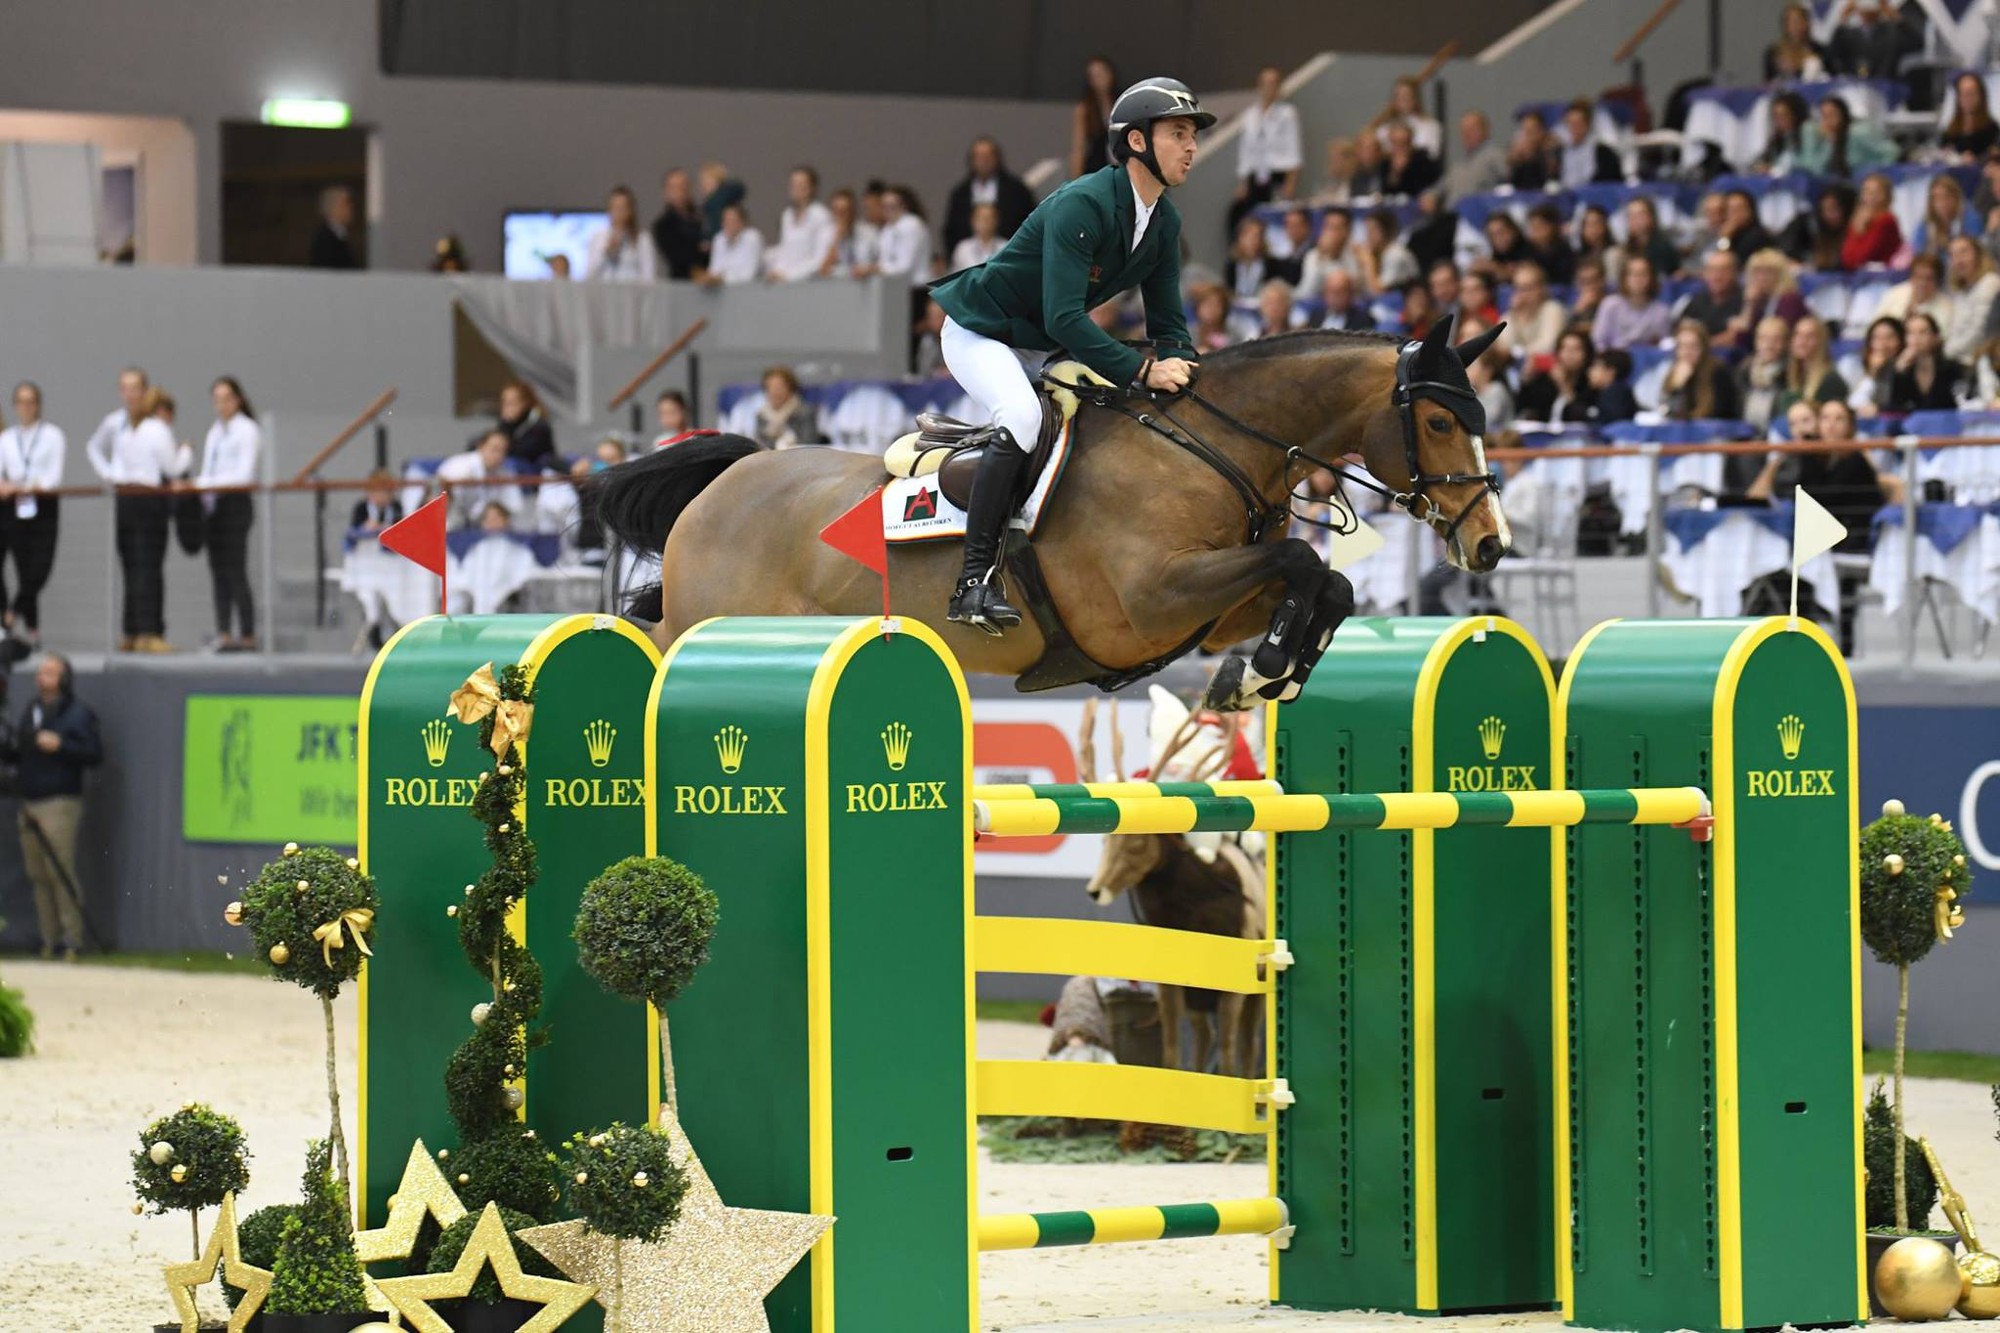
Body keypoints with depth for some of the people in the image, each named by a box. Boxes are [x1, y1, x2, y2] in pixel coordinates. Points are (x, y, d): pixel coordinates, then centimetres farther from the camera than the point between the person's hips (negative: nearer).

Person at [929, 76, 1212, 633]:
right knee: (1022, 416, -34)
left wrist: (1182, 371, -19)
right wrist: (1143, 371, -38)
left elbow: (1168, 325, 2)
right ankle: (975, 580, -34)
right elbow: (1063, 319, -35)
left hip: (1046, 345, 9)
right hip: (981, 331, -9)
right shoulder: (1081, 205, -29)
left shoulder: (1165, 223, -3)